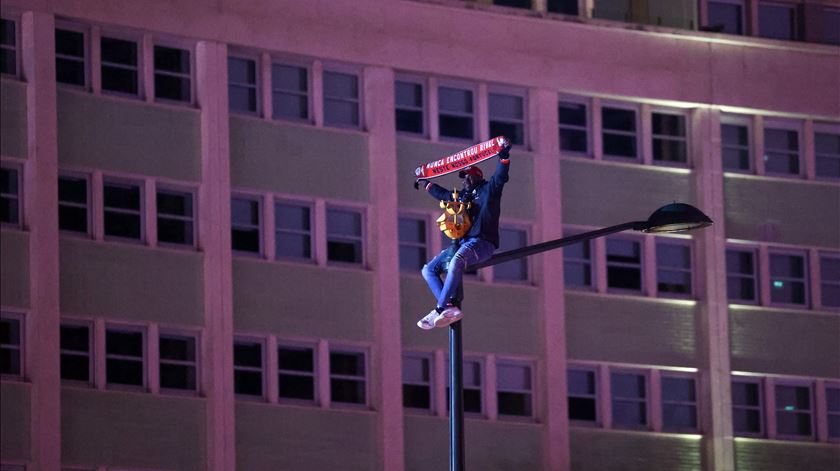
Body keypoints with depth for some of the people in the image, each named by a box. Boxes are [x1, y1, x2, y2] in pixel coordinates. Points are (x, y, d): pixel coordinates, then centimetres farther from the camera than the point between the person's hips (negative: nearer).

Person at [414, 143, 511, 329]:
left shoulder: (488, 190, 7)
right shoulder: (462, 196, 27)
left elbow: (500, 177, -11)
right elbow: (442, 193, 44)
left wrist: (504, 157, -25)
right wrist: (426, 183, 55)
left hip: (482, 242, -9)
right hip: (460, 244, 9)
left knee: (456, 262, -37)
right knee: (429, 269, -4)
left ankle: (440, 309, -40)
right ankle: (450, 307, -25)